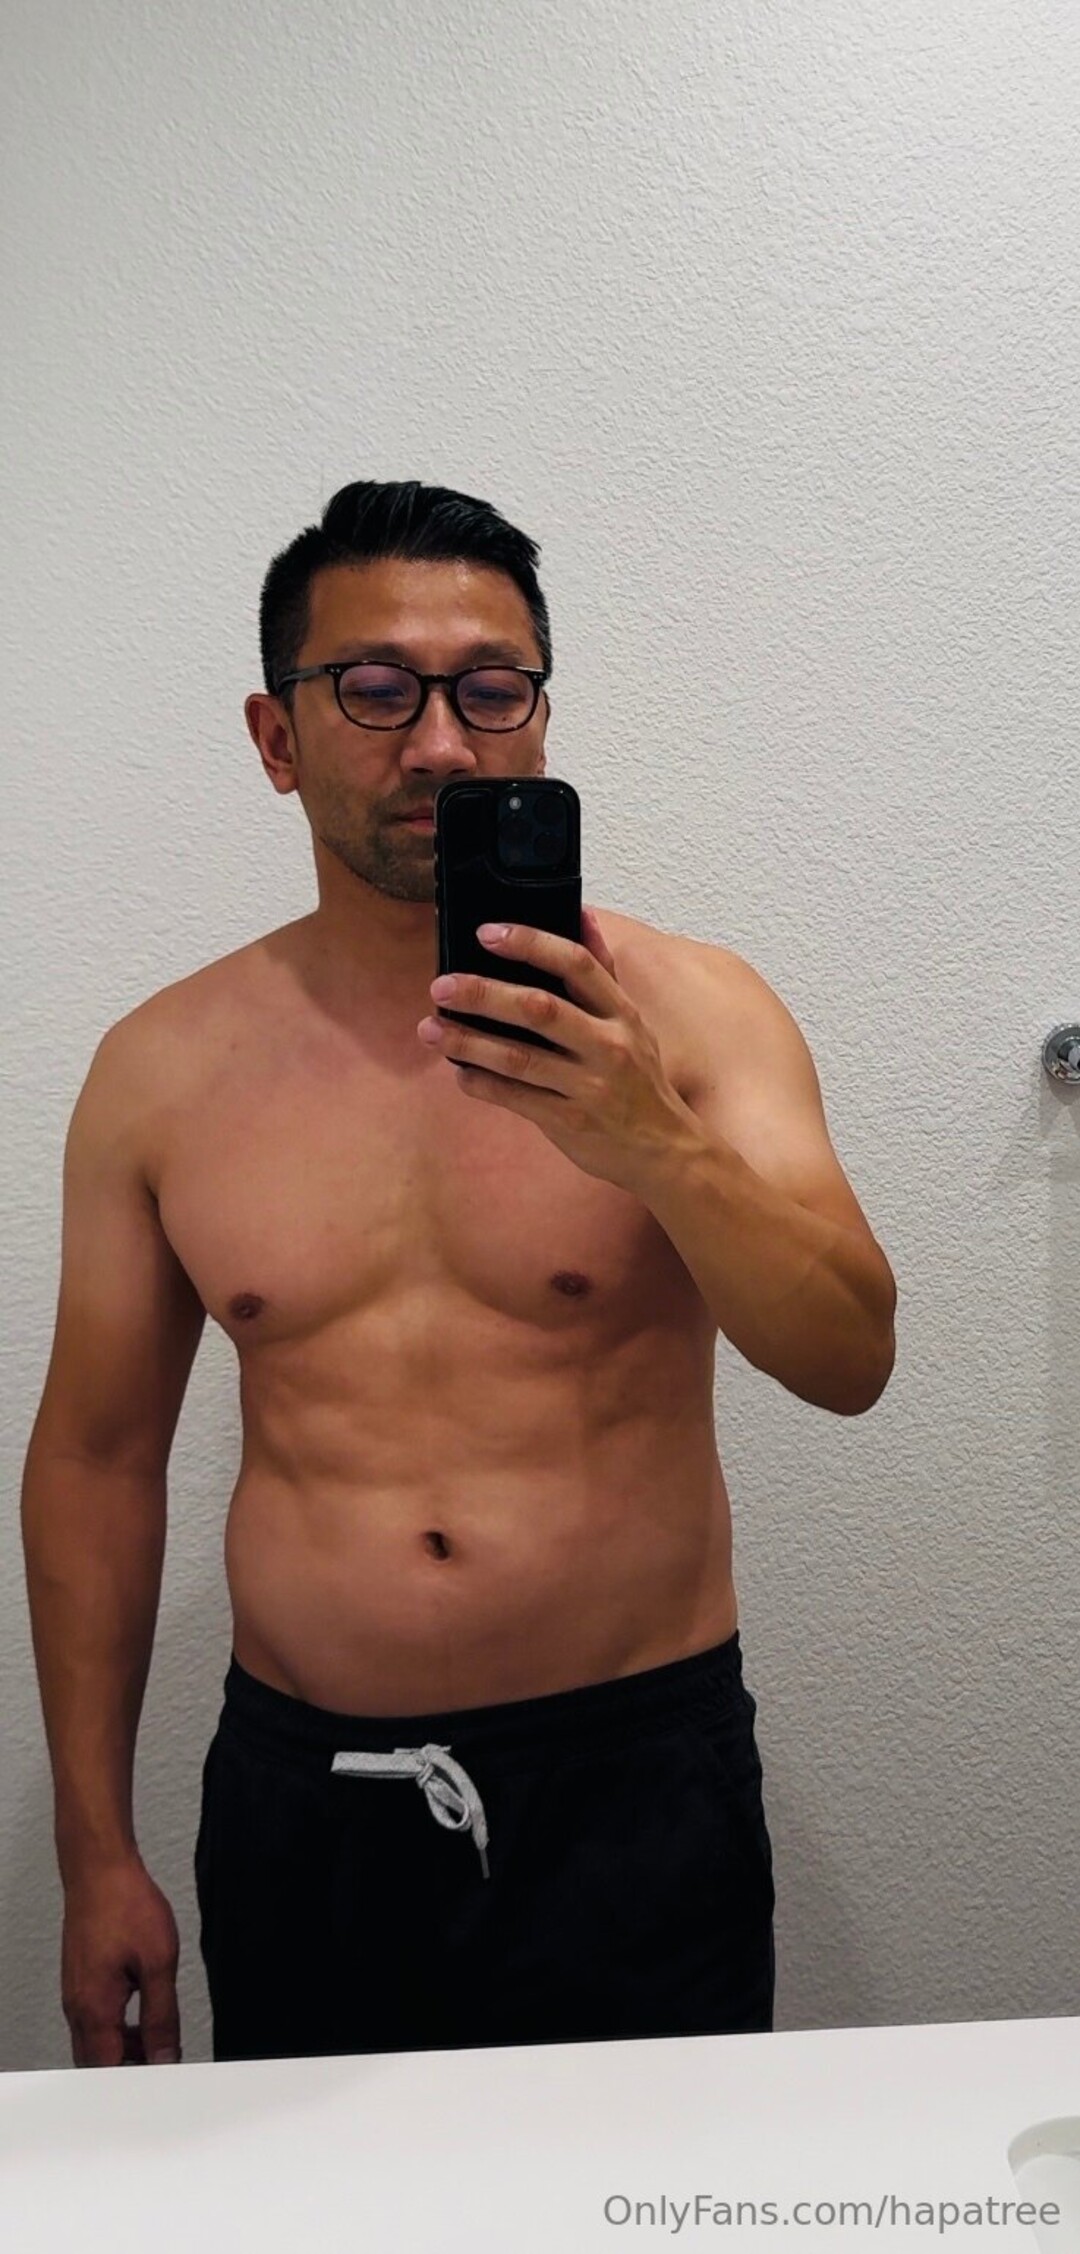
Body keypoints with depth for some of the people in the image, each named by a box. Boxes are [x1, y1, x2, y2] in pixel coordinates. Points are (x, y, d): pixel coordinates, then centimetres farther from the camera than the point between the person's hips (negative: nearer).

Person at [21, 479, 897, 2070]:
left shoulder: (687, 1013, -7)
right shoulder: (162, 1071, -1)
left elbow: (850, 1364, -15)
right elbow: (97, 1456, 5)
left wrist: (660, 1149, -34)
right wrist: (97, 1850, 7)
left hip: (633, 1780, -1)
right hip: (295, 1797, 2)